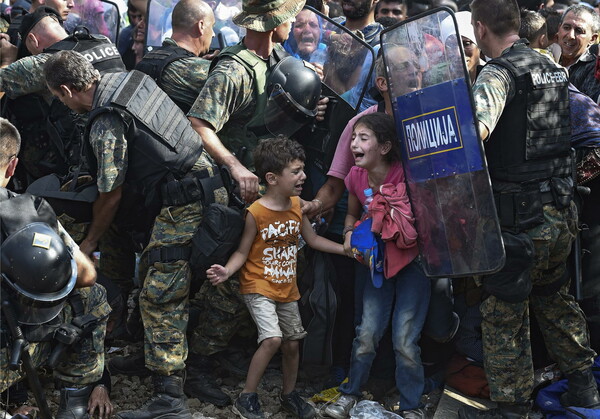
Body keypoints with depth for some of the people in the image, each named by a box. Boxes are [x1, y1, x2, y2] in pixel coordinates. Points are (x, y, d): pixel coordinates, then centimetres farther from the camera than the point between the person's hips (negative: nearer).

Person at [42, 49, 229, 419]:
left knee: (160, 298, -10)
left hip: (183, 205, -10)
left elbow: (111, 197, -9)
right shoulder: (129, 78, 10)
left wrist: (89, 243, 7)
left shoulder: (106, 125, -16)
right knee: (152, 273, 21)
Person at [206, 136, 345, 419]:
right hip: (258, 288, -6)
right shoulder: (255, 212, -17)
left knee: (292, 343, 12)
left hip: (287, 288, 6)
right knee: (272, 339, -22)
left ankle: (289, 395, 36)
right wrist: (226, 271, -30)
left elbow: (312, 240, 12)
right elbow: (242, 252, -12)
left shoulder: (296, 205, 0)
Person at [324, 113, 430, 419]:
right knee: (366, 334, 6)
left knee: (405, 341, -3)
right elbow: (353, 214, 13)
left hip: (412, 261, -5)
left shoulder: (405, 176, -24)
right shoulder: (356, 177, -6)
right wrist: (350, 233, -6)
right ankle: (350, 393, 25)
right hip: (379, 263, 5)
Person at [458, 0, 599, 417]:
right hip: (562, 210, 8)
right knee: (554, 295, 25)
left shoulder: (498, 73, -15)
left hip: (521, 217, -8)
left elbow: (479, 124, -34)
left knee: (504, 312, 4)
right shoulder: (555, 69, 11)